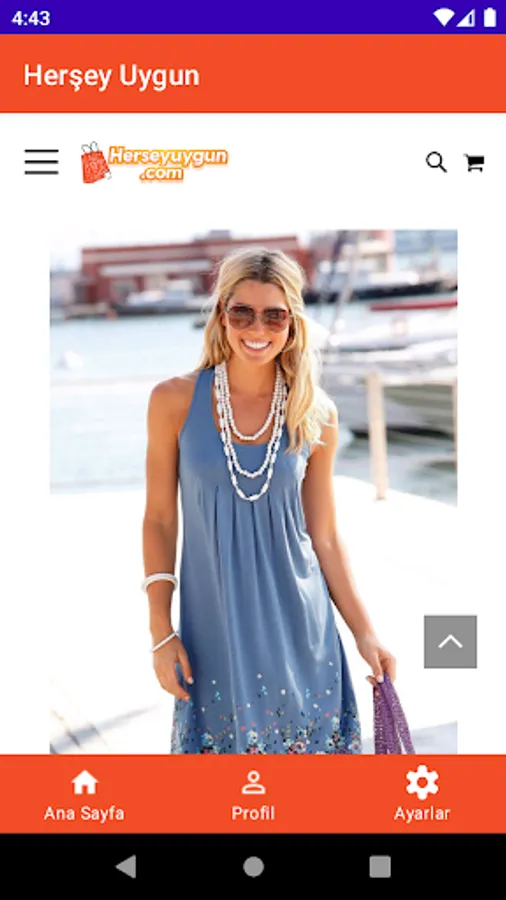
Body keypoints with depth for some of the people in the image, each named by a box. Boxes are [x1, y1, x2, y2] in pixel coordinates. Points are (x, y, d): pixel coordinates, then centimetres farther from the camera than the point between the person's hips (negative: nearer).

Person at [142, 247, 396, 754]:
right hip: (213, 624, -1)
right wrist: (161, 632, -4)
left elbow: (323, 537, 4)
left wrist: (364, 634, 2)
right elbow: (159, 521, 0)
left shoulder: (317, 415, -2)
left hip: (299, 626, 1)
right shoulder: (175, 401, -5)